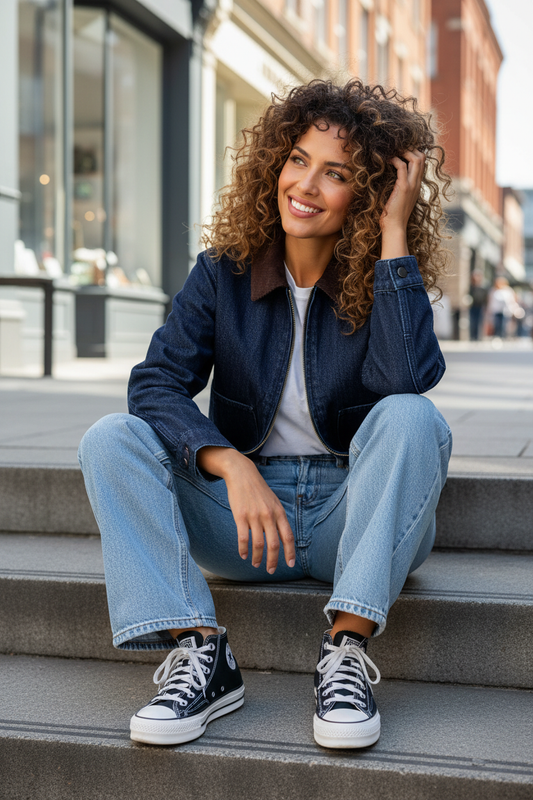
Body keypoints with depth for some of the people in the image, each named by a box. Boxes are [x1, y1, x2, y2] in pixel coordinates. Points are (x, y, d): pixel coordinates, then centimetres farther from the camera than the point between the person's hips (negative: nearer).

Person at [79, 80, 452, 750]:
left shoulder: (386, 281, -5)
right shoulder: (224, 272, 0)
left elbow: (407, 379, -27)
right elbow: (156, 382, -12)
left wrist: (394, 232, -21)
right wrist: (233, 466, -29)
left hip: (355, 519, -1)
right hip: (245, 517, 2)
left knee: (410, 418, -30)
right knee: (111, 439, -17)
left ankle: (346, 652, -29)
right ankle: (199, 654, -25)